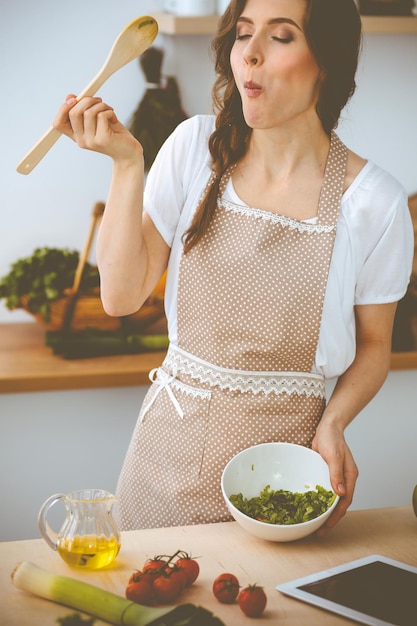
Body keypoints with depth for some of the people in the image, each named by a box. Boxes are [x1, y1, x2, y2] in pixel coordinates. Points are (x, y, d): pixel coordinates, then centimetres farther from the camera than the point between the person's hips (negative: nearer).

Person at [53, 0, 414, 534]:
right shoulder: (196, 146, -4)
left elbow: (373, 345, 2)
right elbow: (122, 296, -7)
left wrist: (333, 424, -15)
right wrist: (127, 163, -15)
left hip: (283, 450, -2)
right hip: (174, 443, 2)